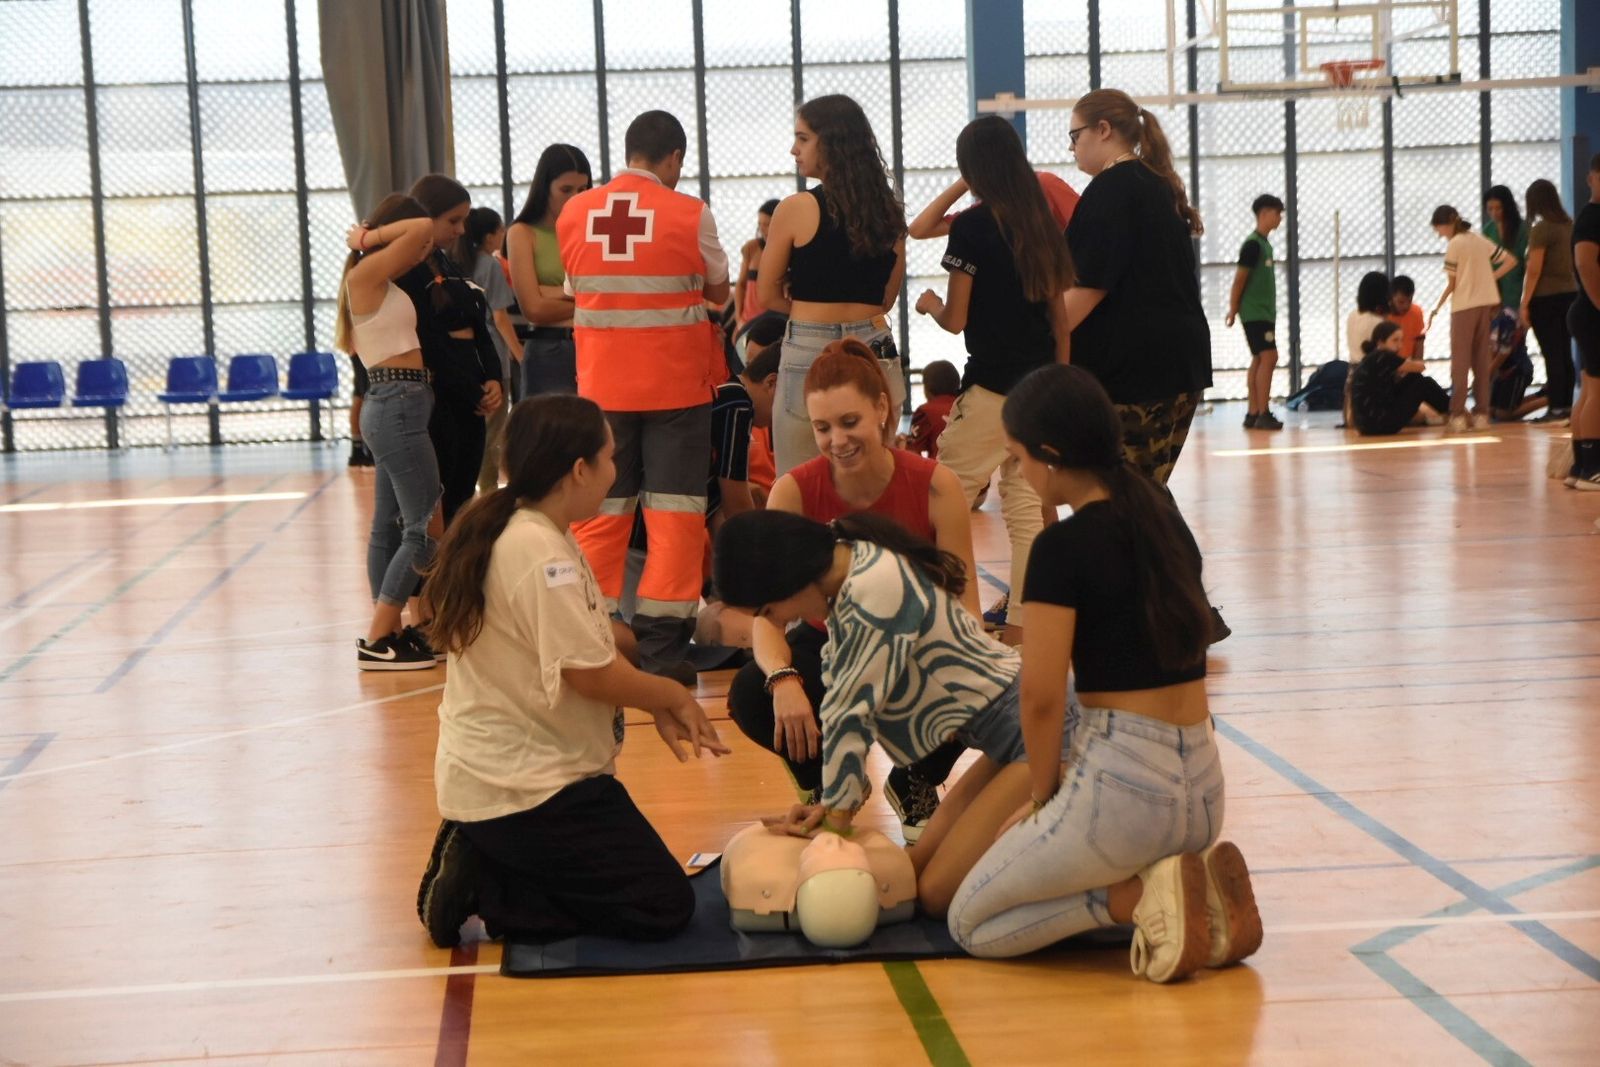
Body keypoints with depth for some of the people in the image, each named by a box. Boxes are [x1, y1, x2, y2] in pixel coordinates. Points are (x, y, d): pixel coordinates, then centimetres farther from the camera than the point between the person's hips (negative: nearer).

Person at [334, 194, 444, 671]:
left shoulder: (382, 283, 17)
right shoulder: (365, 275, -11)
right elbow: (424, 228, -15)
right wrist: (368, 237, -5)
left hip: (396, 407, 10)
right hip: (398, 404, -10)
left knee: (389, 525, 11)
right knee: (425, 528, -8)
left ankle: (391, 631, 16)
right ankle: (377, 641, -7)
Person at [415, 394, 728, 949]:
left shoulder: (513, 532, 9)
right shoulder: (542, 555, -22)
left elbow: (590, 642, 13)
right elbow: (590, 674, -21)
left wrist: (658, 706, 4)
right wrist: (674, 696, -4)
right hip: (525, 790, -10)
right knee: (664, 908, -4)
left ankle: (480, 863, 9)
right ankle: (486, 889, -7)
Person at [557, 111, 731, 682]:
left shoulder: (573, 214, 2)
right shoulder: (689, 213, -7)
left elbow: (576, 287, 11)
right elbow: (718, 290, 5)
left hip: (601, 387, 3)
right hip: (675, 384, -3)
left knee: (600, 512, 9)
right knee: (674, 513, 2)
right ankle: (661, 646, -1)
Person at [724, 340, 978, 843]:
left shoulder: (936, 486, -20)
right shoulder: (795, 490, -18)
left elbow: (963, 606, -18)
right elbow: (768, 609, -23)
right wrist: (782, 679, -44)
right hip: (829, 645, 0)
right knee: (751, 695, -31)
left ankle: (916, 787, 4)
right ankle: (824, 787, 4)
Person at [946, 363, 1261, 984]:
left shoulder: (1065, 547, -14)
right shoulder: (1163, 518, 10)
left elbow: (1041, 697, -16)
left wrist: (1042, 791, 3)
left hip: (1122, 786, -8)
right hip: (1204, 787, 8)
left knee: (971, 925, 10)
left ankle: (1143, 896, -8)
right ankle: (1196, 879, 8)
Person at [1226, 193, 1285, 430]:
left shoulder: (1265, 244, 15)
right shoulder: (1253, 244, -13)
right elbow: (1240, 279, -13)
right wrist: (1233, 310, -10)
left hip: (1265, 312, 9)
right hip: (1255, 312, -9)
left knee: (1259, 360, 8)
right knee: (1269, 357, -14)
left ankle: (1252, 413, 10)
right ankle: (1263, 414, -15)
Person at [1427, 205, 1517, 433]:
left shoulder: (1454, 245, -8)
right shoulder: (1480, 240, 10)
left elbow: (1452, 284, -8)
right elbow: (1510, 260, 9)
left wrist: (1436, 308, 1)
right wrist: (1490, 278, 7)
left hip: (1463, 306, -6)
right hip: (1486, 304, 6)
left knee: (1460, 362, -4)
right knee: (1482, 361, 8)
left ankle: (1458, 415, -8)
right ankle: (1481, 413, 7)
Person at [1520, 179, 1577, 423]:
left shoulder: (1541, 228, -12)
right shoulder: (1569, 224, 9)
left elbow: (1534, 270, -13)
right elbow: (1574, 262, 13)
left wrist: (1524, 304, -9)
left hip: (1546, 297, -7)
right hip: (1570, 293, 7)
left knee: (1552, 354, -4)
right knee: (1565, 352, 10)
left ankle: (1556, 409, -3)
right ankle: (1567, 406, 12)